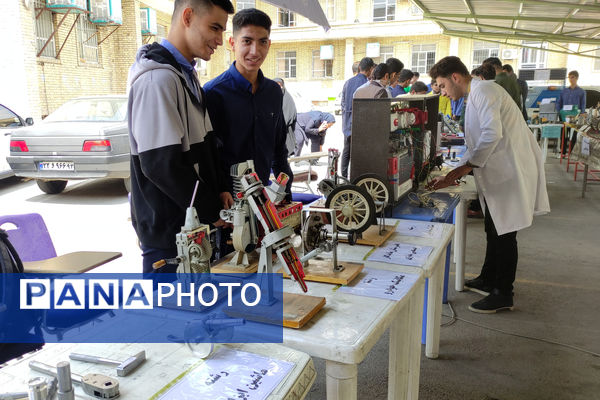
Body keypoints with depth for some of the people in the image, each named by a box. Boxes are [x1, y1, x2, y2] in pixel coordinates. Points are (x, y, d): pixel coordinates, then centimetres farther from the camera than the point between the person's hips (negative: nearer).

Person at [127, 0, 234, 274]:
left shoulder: (187, 75, 12)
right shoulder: (158, 78, -20)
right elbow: (162, 163, -25)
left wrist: (220, 190, 4)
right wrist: (211, 211, -16)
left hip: (193, 223, 9)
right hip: (167, 230, -9)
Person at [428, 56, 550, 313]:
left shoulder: (484, 90, -13)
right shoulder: (475, 97, 18)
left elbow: (492, 134, -28)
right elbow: (476, 146, 21)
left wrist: (467, 166, -21)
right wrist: (451, 177, 14)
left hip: (511, 171, -10)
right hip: (499, 171, 10)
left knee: (504, 233, -2)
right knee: (493, 229, 19)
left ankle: (503, 295, 10)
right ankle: (488, 280, 34)